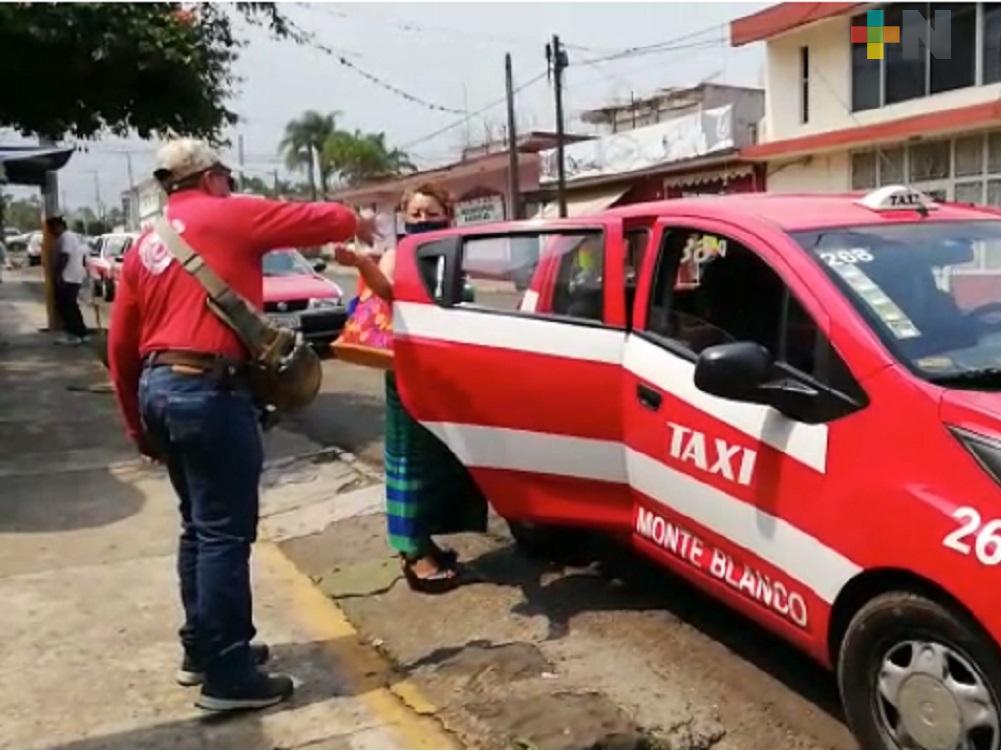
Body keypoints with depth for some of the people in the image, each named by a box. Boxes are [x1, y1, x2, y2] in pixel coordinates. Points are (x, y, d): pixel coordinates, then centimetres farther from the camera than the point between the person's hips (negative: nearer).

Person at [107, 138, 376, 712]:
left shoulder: (146, 246, 17)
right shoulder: (229, 217, -2)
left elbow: (122, 347, 17)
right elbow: (324, 220, 0)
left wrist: (139, 424, 24)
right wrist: (358, 224, 22)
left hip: (158, 388, 9)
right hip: (208, 391, -8)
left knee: (200, 526, 19)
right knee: (224, 533, -3)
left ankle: (201, 649, 29)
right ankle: (227, 675, 4)